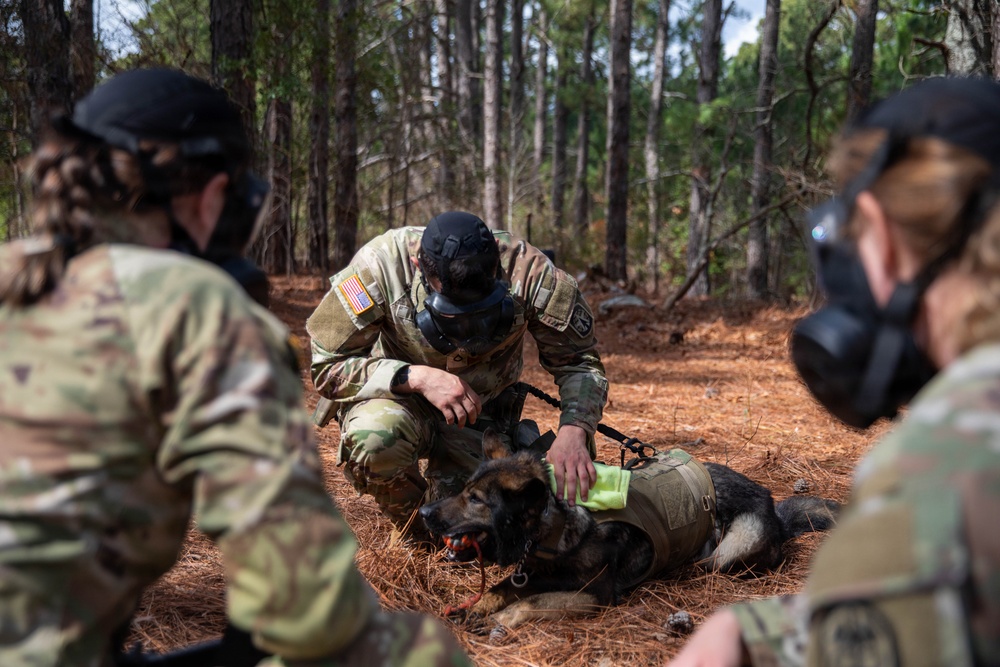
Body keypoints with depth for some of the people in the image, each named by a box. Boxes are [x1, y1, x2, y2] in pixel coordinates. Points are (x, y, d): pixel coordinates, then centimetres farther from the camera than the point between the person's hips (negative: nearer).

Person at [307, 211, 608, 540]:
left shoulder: (527, 271, -26)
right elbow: (327, 366, -22)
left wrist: (574, 431, -33)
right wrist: (417, 377, -36)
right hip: (396, 396, -1)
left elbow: (580, 360, -13)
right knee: (374, 437, -36)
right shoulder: (380, 265, -29)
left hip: (482, 414, 2)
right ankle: (414, 523, -2)